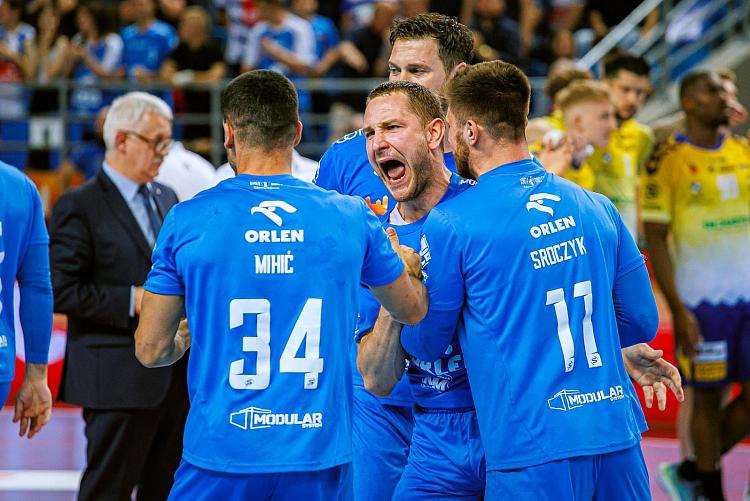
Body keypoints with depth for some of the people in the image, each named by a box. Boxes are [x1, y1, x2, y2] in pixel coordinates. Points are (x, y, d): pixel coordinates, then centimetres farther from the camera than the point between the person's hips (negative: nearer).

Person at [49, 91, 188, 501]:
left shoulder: (167, 199, 15)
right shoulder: (80, 206, -8)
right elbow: (61, 290, -14)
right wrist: (132, 300, -19)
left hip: (177, 373, 7)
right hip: (120, 378, -7)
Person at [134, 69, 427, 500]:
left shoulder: (188, 221, -3)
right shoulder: (353, 218, 1)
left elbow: (151, 350, 2)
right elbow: (413, 310, 19)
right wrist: (408, 263, 42)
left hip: (221, 460, -1)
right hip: (321, 462, 1)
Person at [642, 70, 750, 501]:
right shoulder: (668, 160, -7)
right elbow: (655, 240, -8)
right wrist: (677, 309, -13)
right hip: (702, 301, -5)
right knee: (708, 399, 2)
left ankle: (699, 466, 23)